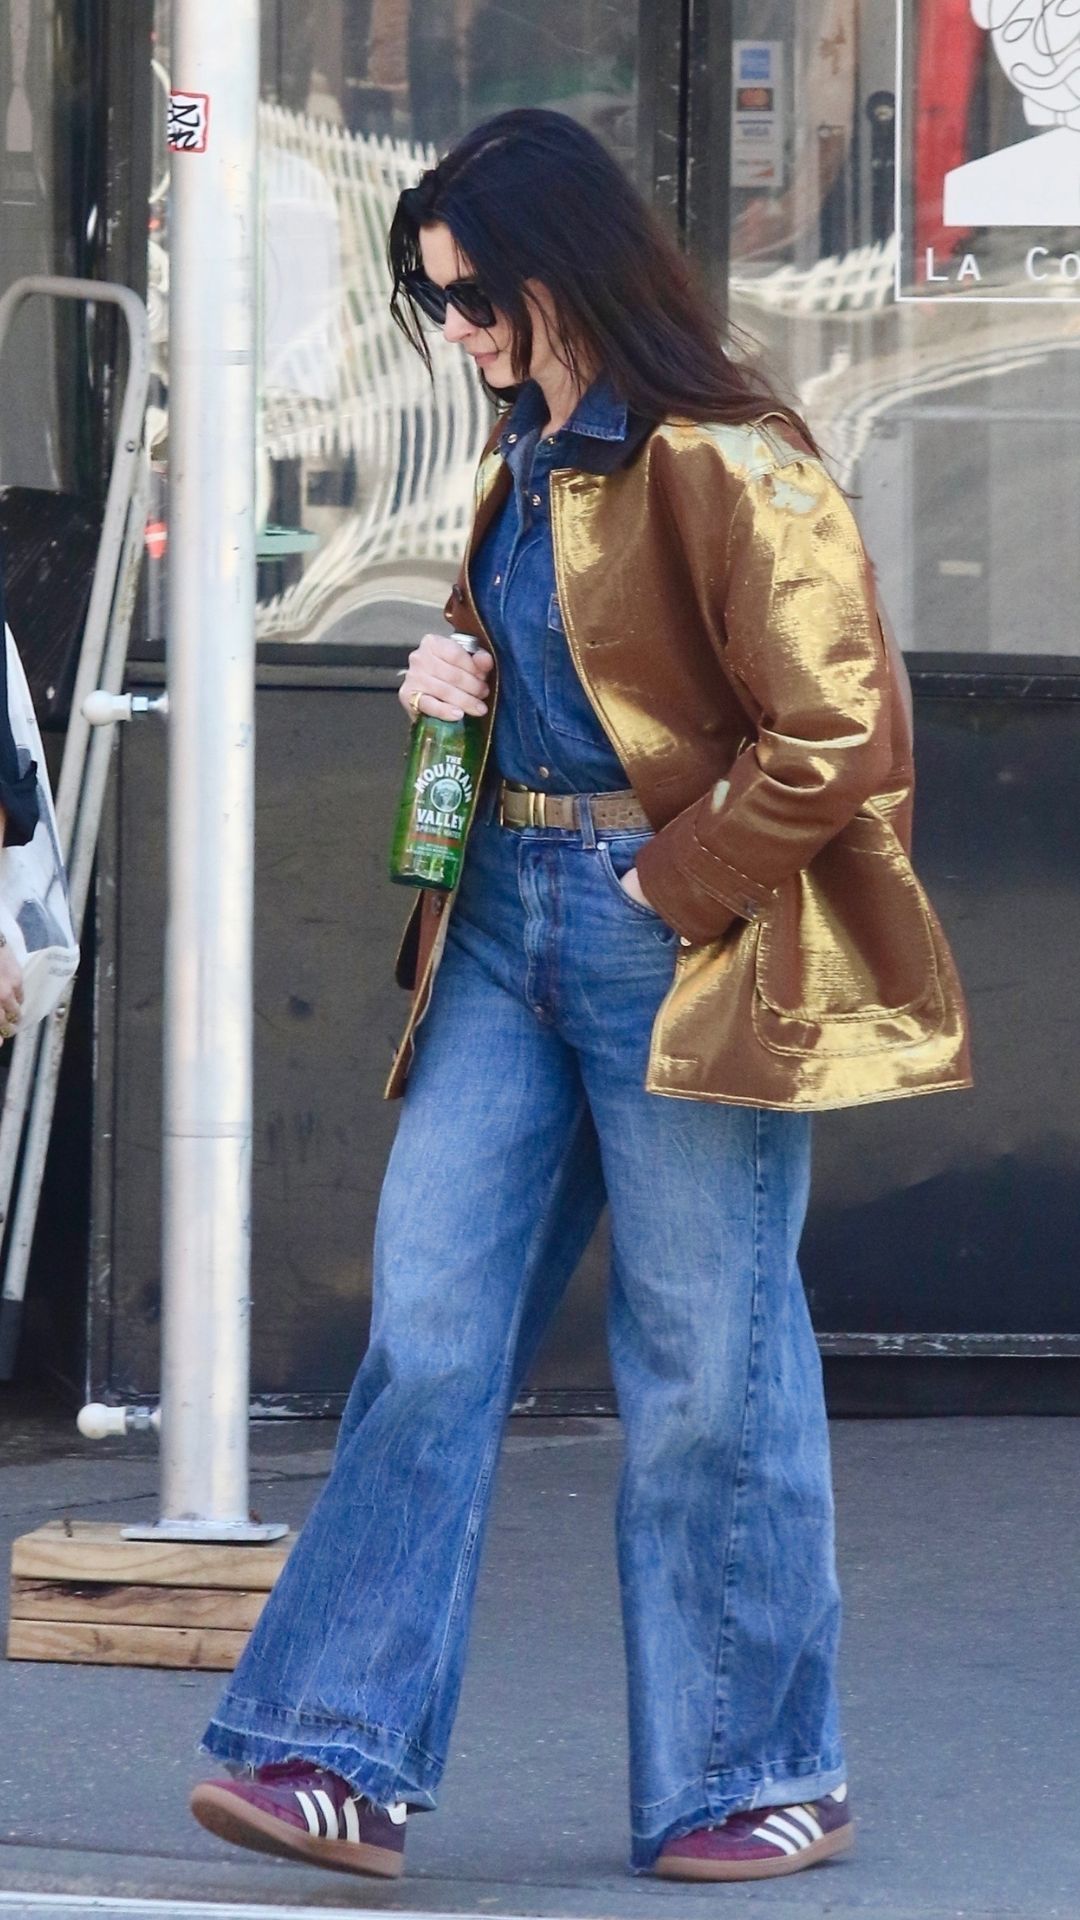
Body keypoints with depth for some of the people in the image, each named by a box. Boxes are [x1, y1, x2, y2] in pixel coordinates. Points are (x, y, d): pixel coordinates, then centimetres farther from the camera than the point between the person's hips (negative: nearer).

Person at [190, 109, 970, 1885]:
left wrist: (679, 879, -15)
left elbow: (837, 736, -18)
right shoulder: (527, 460, 13)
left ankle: (767, 1777, 14)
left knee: (708, 1370, 1)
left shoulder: (726, 469, -14)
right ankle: (342, 1758, 0)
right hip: (509, 926, 8)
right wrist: (454, 683, 8)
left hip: (682, 937, -8)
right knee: (428, 1331, 1)